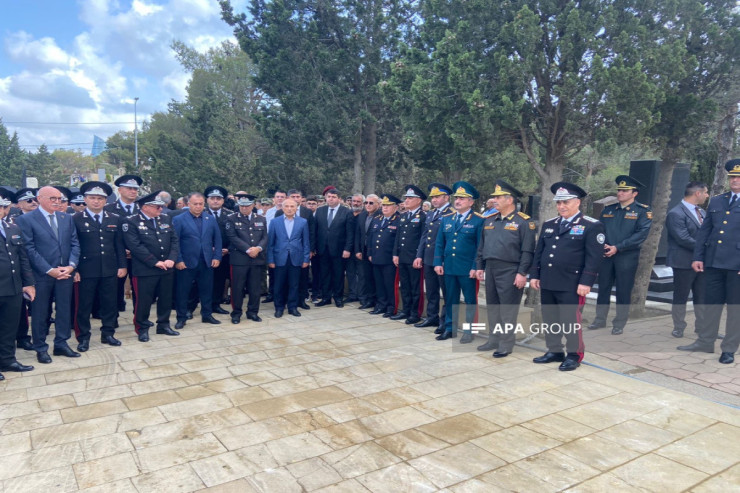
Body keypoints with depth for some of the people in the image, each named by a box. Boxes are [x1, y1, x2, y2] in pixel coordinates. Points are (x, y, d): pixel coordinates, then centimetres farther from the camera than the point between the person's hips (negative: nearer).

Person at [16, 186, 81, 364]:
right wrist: (49, 270, -15)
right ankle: (41, 348, 21)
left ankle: (61, 344, 22)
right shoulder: (25, 220, -6)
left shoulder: (67, 218, 10)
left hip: (65, 272, 4)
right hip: (41, 275, -4)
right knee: (40, 313, 7)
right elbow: (29, 249, -11)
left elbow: (74, 244, 7)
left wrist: (71, 265, -7)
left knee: (65, 310, 9)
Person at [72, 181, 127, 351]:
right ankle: (83, 337, 18)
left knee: (110, 304, 10)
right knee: (84, 305, 6)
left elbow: (120, 245, 10)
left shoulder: (115, 219, 9)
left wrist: (122, 266, 5)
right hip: (85, 271, -3)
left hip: (110, 270, 3)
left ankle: (108, 334, 24)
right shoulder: (76, 219, -2)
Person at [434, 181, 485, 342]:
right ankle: (450, 328, 24)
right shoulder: (446, 219, 10)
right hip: (449, 268, 5)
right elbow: (439, 243, 12)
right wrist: (438, 263, 3)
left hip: (468, 269, -5)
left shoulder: (478, 221, -4)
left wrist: (476, 267, -13)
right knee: (450, 299, 13)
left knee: (470, 301, 6)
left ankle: (469, 331, 17)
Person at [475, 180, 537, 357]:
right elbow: (482, 246, 17)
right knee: (492, 307, 14)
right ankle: (494, 340, 26)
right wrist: (479, 266, 13)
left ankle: (506, 344, 10)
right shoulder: (489, 220, 12)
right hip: (490, 269, 7)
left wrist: (522, 273, -16)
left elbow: (527, 251, -12)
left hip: (510, 271, -7)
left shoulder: (524, 222, -8)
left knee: (508, 309, 0)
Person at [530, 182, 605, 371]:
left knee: (571, 320, 2)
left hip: (571, 285, -6)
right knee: (550, 319, 13)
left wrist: (586, 282, -16)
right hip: (547, 283, 6)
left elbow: (594, 257, -10)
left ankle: (574, 355, 17)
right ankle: (554, 351, 26)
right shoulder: (549, 224, 13)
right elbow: (539, 251, 16)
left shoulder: (592, 226, -5)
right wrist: (534, 275, 11)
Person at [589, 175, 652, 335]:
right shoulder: (608, 210, 12)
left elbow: (641, 234, -13)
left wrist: (618, 247, -18)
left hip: (627, 257, -4)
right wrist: (602, 245, -8)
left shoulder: (642, 211, -3)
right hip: (606, 256, 4)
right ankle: (600, 319, 22)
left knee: (623, 291, 3)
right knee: (603, 288, 10)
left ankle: (619, 324, 14)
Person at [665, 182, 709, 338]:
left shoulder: (702, 212, 14)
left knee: (702, 297, 12)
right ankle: (678, 328, 15)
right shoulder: (675, 214, -14)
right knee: (680, 297, 4)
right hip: (684, 262, -7)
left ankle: (702, 327, 24)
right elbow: (683, 239, -20)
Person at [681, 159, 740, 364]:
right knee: (712, 303, 12)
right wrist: (698, 257, 6)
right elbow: (704, 231, 12)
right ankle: (705, 342, 22)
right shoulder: (716, 202, 11)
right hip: (713, 262, 4)